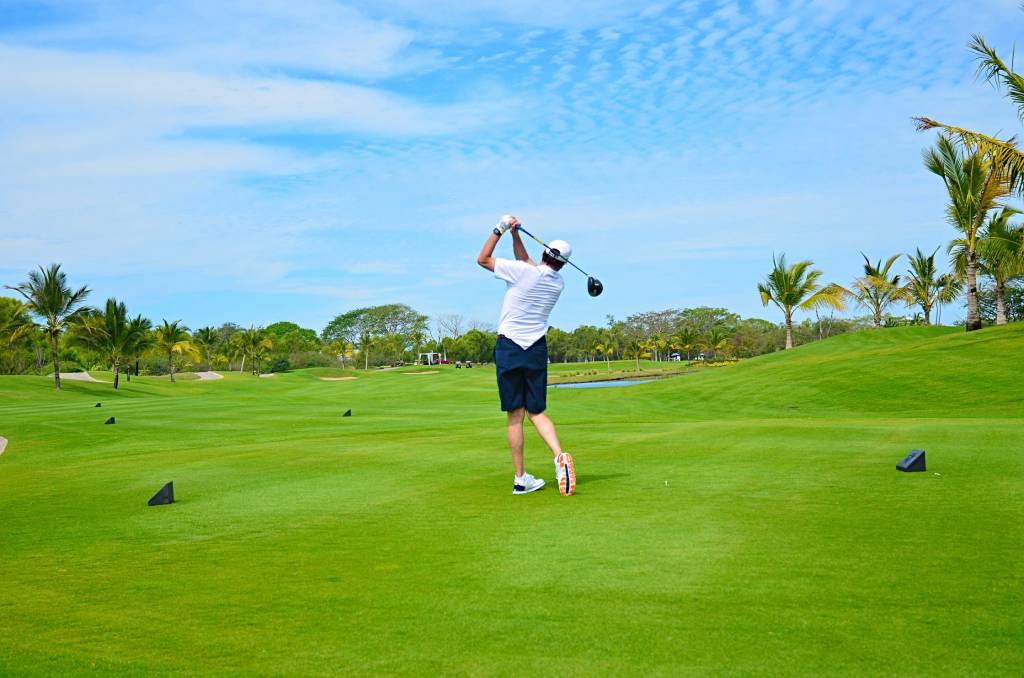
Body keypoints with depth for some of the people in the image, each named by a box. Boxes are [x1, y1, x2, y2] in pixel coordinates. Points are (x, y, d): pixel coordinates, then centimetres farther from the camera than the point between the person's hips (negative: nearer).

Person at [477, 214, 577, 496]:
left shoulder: (522, 271, -9)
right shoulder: (558, 283, 6)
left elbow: (483, 259, 3)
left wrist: (500, 229, 7)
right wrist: (515, 233, 16)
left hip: (508, 348, -3)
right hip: (537, 349, 3)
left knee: (515, 416, 0)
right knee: (537, 412, 9)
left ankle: (521, 478, 2)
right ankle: (559, 455, -17)